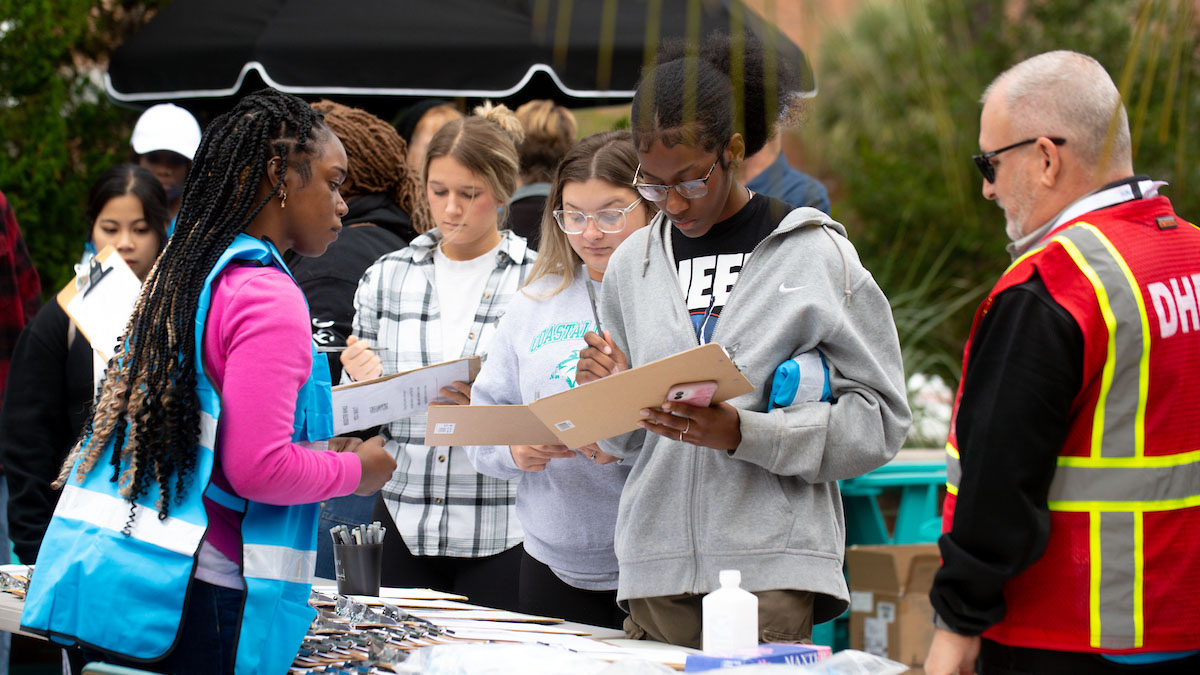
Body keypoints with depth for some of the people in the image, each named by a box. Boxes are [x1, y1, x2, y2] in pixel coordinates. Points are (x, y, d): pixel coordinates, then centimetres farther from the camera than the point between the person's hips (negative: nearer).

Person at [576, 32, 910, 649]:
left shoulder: (815, 255, 1)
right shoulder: (631, 265, 14)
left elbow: (879, 419, -5)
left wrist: (743, 432, -15)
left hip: (771, 571, -4)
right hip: (655, 569, 4)